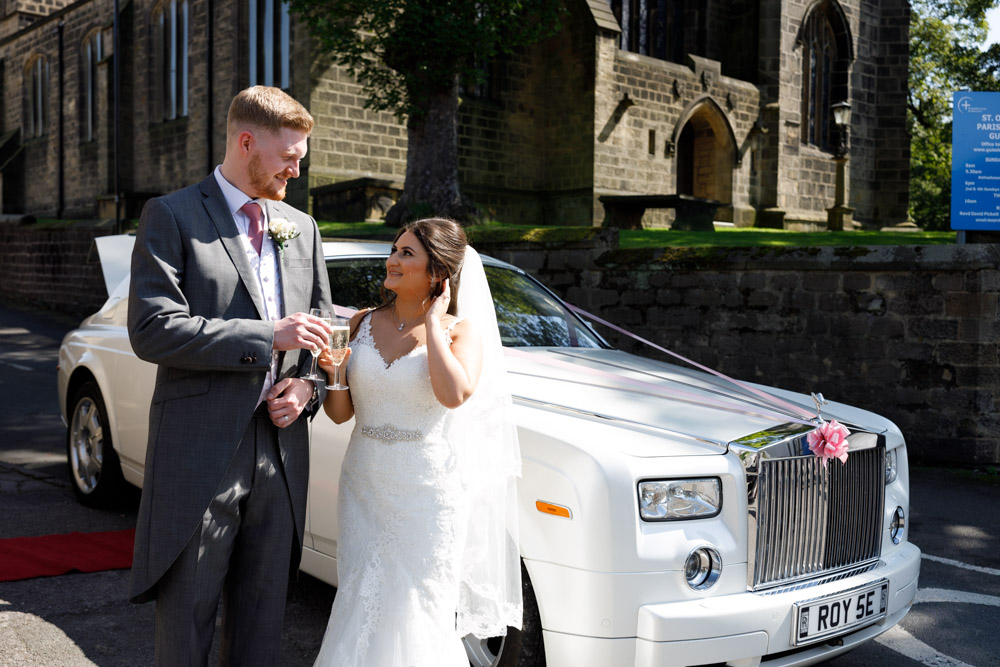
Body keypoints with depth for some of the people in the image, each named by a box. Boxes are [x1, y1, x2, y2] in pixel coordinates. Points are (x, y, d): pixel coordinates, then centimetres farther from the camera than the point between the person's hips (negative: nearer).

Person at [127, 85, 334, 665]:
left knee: (263, 615, 14)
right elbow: (152, 329, -14)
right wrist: (268, 336, -18)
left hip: (280, 449, 5)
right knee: (186, 617, 7)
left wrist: (308, 386, -2)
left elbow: (322, 328, 19)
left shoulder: (303, 228, 13)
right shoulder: (172, 216, -4)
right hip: (201, 452, -4)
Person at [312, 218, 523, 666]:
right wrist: (333, 374, -12)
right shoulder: (363, 324, 5)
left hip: (428, 494, -4)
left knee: (415, 617, 6)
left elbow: (454, 394, -27)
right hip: (365, 488, 4)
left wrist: (432, 324, -16)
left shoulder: (460, 331, -5)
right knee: (360, 613, 10)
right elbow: (341, 413, 8)